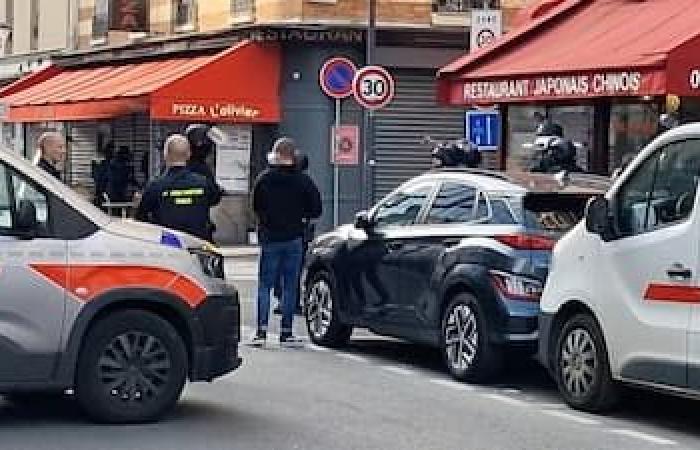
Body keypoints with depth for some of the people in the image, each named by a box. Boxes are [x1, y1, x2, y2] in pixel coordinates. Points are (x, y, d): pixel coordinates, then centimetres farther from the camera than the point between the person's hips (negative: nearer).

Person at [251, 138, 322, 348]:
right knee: (290, 286, 6)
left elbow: (255, 207, 4)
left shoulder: (264, 179, -3)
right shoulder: (303, 180, -4)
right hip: (294, 239, 0)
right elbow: (316, 210, -1)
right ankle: (286, 333, 7)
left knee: (264, 285, 5)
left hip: (270, 239, 0)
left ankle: (261, 331, -5)